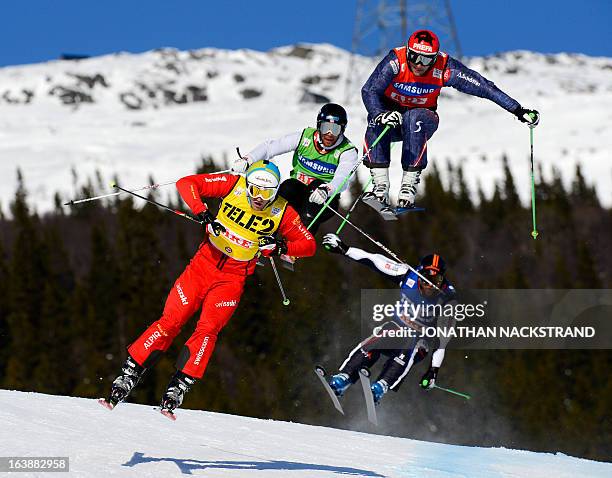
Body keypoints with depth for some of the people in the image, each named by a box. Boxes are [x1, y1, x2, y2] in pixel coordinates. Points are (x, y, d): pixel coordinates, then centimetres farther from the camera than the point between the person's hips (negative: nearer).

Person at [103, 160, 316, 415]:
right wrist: (202, 212, -27)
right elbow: (186, 183, -12)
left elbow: (309, 244, -1)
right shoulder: (234, 185, -10)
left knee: (207, 329, -18)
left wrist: (282, 246, -20)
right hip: (204, 263, 0)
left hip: (232, 279, 0)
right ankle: (128, 375, 1)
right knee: (170, 321, -7)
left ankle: (178, 387, -14)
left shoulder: (282, 212, -9)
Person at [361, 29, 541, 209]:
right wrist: (380, 114, -50)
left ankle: (409, 186, -36)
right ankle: (380, 188, -33)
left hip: (422, 119, 0)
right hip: (390, 111, 0)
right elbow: (369, 91, -29)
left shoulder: (444, 68, -21)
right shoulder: (396, 61, -24)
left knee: (413, 119, -35)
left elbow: (483, 87, -18)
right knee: (377, 121, -33)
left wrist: (518, 111, -18)